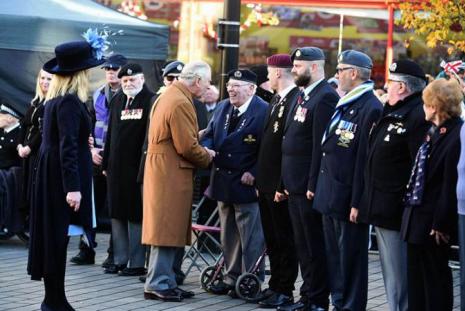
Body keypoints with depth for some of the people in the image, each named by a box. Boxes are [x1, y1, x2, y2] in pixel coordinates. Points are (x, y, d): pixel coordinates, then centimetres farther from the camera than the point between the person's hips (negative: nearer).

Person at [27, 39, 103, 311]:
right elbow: (68, 146, -22)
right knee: (58, 237, -4)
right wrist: (73, 187, -24)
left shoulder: (56, 99, 10)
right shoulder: (70, 101, -17)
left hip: (52, 175, 9)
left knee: (53, 237, 12)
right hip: (63, 176, -9)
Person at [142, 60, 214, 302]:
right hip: (172, 174, -10)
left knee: (169, 230, 13)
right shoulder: (181, 103, -19)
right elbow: (187, 147, -20)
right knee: (167, 230, -5)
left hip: (162, 170, 10)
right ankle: (158, 284, -1)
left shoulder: (168, 96, 14)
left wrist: (196, 137, 11)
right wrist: (207, 156, -4)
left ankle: (165, 281, 17)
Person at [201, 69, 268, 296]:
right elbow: (209, 134, 15)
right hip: (223, 182, 8)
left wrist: (253, 173, -19)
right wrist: (207, 148, -7)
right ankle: (232, 276, 27)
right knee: (229, 235, 16)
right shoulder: (222, 108, 10)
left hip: (247, 183, -8)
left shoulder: (263, 111, -14)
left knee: (250, 235, -1)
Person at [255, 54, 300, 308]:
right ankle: (275, 285, 25)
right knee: (272, 239, 16)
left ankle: (285, 291, 7)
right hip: (267, 183, 10)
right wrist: (260, 179, 15)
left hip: (281, 184, -10)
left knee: (284, 240, 0)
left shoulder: (296, 100, -17)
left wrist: (283, 185, -21)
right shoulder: (276, 100, 14)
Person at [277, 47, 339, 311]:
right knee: (303, 246, 14)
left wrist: (313, 186, -21)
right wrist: (284, 183, 17)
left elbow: (321, 145, -19)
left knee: (315, 247, -2)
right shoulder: (302, 96, 17)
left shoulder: (326, 97, -14)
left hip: (310, 189, -10)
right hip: (296, 186, 10)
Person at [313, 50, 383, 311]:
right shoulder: (343, 104, 14)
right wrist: (318, 186, 17)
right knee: (334, 257, 16)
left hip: (348, 199, -9)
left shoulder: (370, 108, -16)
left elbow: (365, 159, -19)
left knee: (350, 258, -1)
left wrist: (357, 203, -21)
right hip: (330, 196, 9)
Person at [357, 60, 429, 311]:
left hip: (396, 213, -10)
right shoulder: (392, 114, 15)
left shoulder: (418, 117, -18)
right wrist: (367, 202, 20)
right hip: (380, 210, 10)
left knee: (398, 281, -4)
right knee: (391, 278, 20)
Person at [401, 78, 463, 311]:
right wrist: (410, 210, 14)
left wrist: (442, 224, -19)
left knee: (435, 277, 3)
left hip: (432, 222, -9)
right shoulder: (433, 132, 10)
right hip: (417, 216, 9)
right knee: (415, 276, 17)